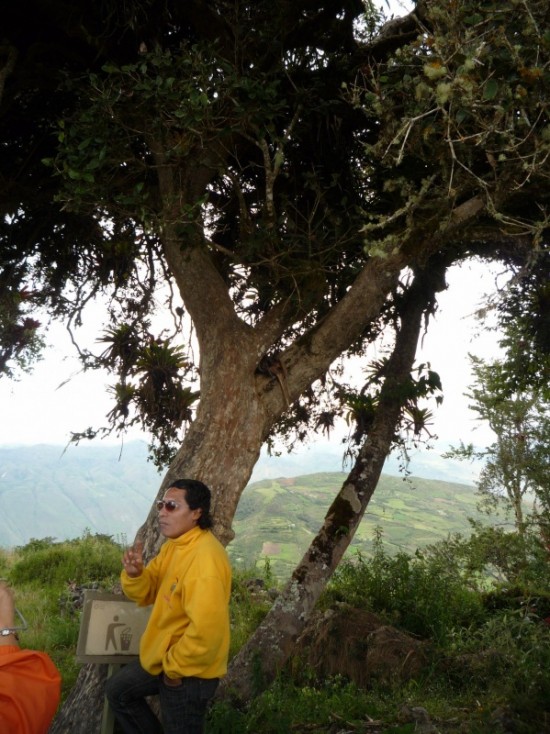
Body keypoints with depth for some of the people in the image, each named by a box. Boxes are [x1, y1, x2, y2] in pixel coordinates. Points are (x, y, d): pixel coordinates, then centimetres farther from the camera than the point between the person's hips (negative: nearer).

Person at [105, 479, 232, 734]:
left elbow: (206, 629, -35)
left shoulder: (204, 557, -30)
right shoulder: (173, 545, 2)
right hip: (164, 658, 10)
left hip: (187, 671, -10)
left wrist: (174, 666, -20)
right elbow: (148, 594, 7)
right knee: (117, 690, 25)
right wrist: (135, 574, -15)